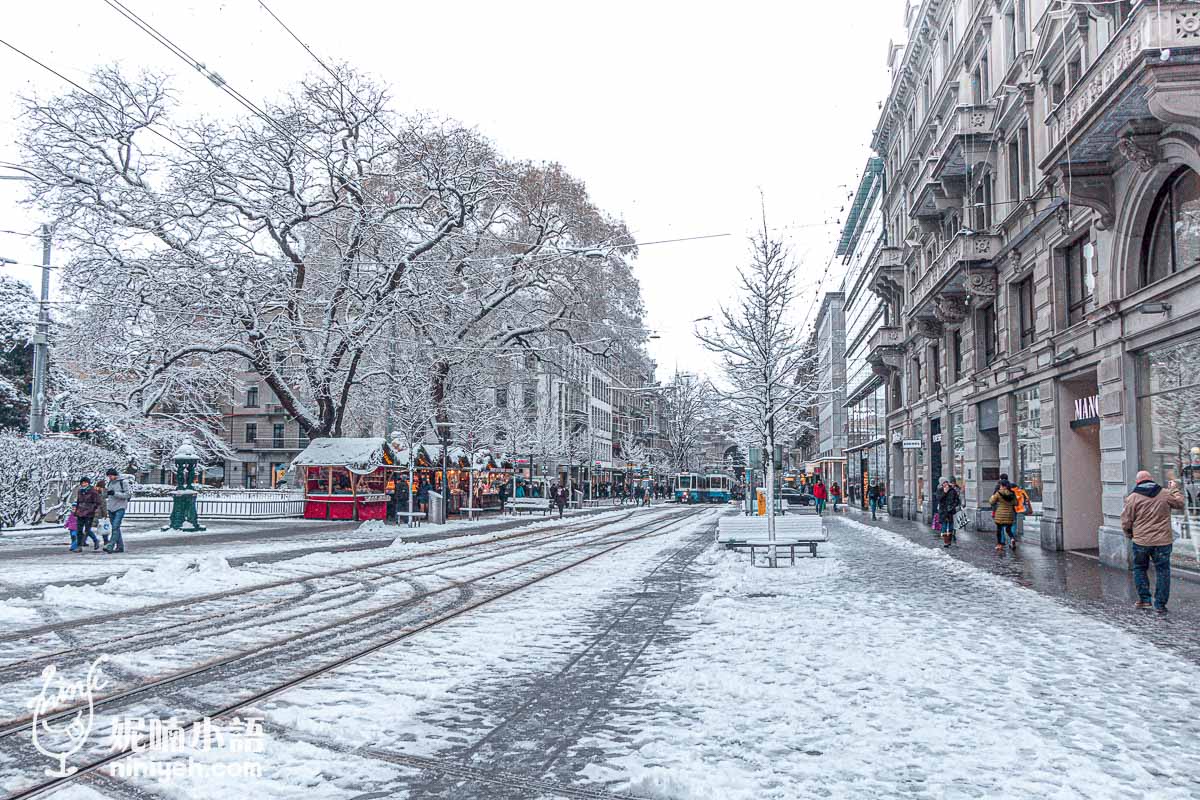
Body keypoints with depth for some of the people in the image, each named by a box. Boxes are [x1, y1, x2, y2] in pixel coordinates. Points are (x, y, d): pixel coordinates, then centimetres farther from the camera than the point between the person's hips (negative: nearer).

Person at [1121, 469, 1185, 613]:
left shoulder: (1133, 498, -5)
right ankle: (1160, 604, 9)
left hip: (1141, 541, -1)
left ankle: (1144, 599, 12)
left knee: (1140, 569, 16)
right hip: (1163, 541, 1)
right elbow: (1180, 503, 20)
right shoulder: (1166, 494, 1)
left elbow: (1125, 521, -3)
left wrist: (1129, 534, 16)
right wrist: (1175, 489, 34)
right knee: (1162, 571, 8)